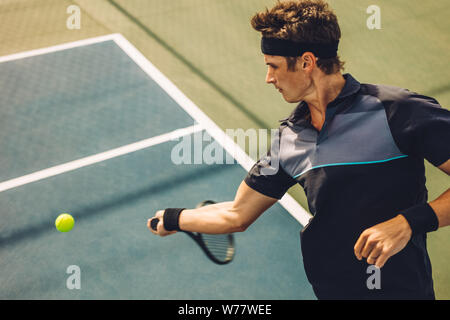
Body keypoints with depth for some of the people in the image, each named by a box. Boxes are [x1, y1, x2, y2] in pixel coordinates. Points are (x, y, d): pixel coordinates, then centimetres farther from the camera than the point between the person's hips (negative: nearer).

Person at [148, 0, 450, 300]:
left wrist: (408, 222, -27)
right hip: (328, 289, 5)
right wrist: (172, 219, 22)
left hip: (401, 288, -5)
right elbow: (236, 216, 14)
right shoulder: (289, 138, 4)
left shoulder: (400, 111, -15)